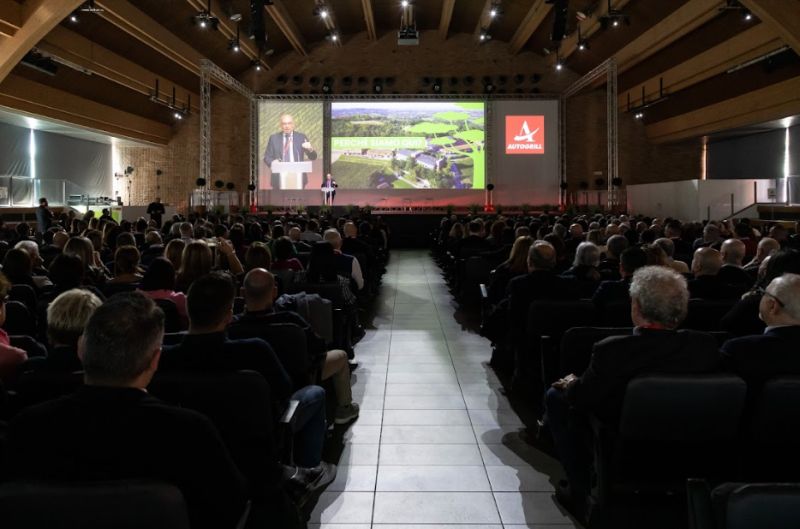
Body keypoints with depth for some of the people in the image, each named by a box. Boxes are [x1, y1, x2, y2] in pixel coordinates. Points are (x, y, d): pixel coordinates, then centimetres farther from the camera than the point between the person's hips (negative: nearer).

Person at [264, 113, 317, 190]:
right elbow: (267, 157, 9)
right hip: (279, 179, 0)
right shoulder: (274, 138, 8)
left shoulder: (301, 137, 7)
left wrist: (310, 149, -21)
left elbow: (313, 157, 3)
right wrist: (272, 162, -14)